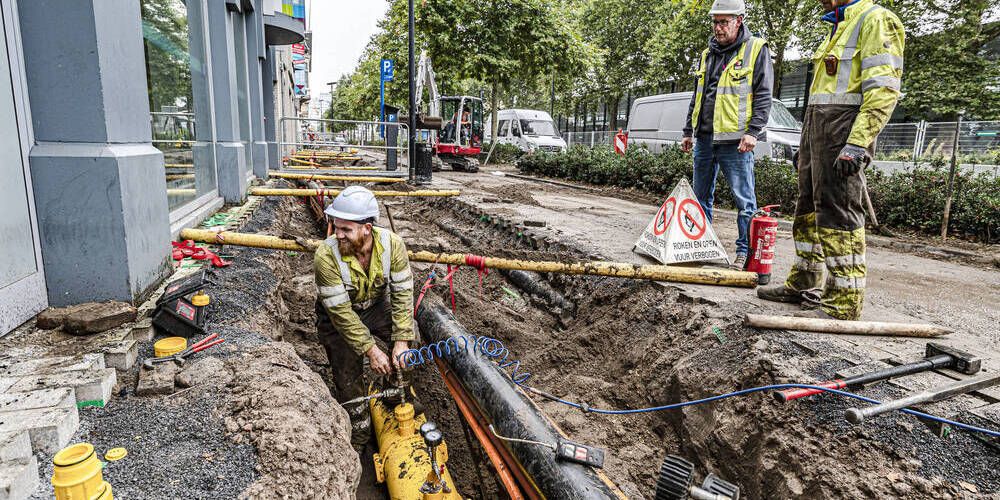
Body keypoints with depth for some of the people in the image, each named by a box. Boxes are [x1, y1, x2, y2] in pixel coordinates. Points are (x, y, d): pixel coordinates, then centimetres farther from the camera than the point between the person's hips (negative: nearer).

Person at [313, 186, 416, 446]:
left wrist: (402, 340, -26)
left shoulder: (392, 243, -27)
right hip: (338, 316, -3)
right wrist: (370, 350, -28)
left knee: (410, 336, -17)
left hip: (376, 306, 3)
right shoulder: (326, 256, -34)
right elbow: (341, 312, -29)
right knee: (349, 380, -5)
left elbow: (403, 292, -21)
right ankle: (359, 439, 22)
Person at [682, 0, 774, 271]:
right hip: (704, 139, 7)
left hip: (735, 141, -6)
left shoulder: (756, 50, -1)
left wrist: (753, 131, -17)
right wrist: (689, 132, 18)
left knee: (745, 200, -2)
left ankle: (745, 251, 5)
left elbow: (763, 96, -6)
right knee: (701, 196, 13)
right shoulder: (708, 54, 18)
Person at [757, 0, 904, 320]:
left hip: (844, 128, -10)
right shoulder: (840, 27, 24)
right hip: (817, 125, 10)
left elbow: (884, 90, -16)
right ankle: (803, 284, 22)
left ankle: (844, 304, -6)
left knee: (837, 211, -11)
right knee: (808, 207, 12)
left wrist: (857, 145, -26)